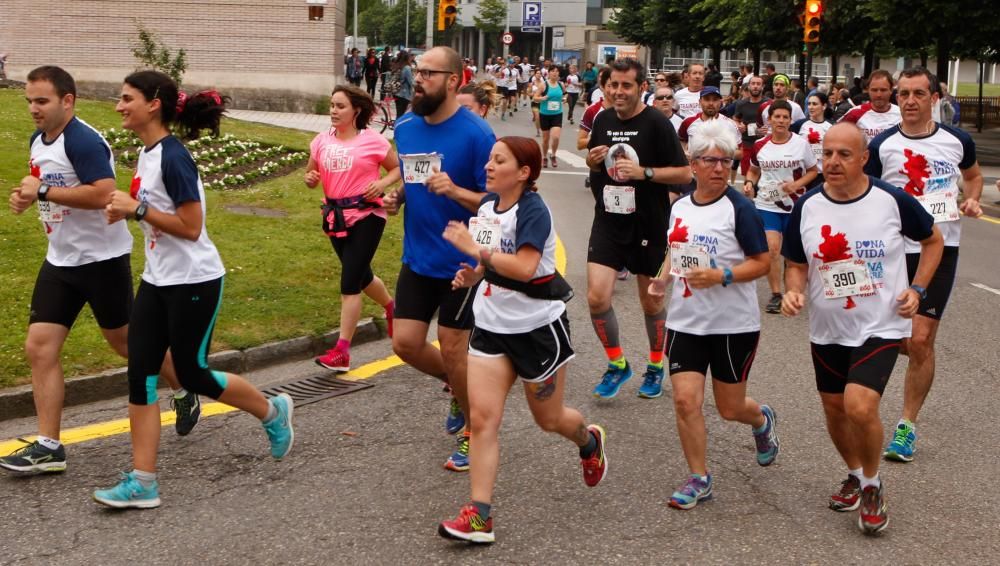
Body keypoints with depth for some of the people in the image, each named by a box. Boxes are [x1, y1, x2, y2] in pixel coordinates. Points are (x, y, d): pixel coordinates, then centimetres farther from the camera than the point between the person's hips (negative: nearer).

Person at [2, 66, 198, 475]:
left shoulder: (84, 141, -20)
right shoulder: (38, 140, 9)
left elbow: (103, 194, -31)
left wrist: (43, 191, -26)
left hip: (101, 258, -8)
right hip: (60, 261, 8)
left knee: (125, 341, 9)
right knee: (39, 347, -1)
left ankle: (183, 392, 35)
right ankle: (48, 446, 3)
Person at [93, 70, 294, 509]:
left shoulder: (173, 157, -20)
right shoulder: (146, 153, 8)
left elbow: (190, 226, -22)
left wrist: (136, 209, -21)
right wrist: (127, 210, 3)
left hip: (194, 282, -9)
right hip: (157, 280, 9)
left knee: (192, 374, 4)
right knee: (140, 376, 0)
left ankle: (273, 412, 30)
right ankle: (142, 482, 3)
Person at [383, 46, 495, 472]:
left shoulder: (475, 134, -17)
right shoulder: (405, 127, 2)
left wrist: (454, 190, -31)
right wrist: (396, 197, -1)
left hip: (461, 262, -6)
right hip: (417, 258, 6)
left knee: (452, 350, 2)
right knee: (406, 344, 6)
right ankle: (460, 387, 35)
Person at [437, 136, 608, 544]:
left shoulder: (532, 211, -20)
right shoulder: (487, 204, 4)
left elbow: (524, 267, -32)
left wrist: (474, 249, -29)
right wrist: (474, 275, 1)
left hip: (537, 326, -6)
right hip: (492, 324, 6)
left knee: (549, 419, 13)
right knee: (482, 418, -7)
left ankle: (590, 442, 48)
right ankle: (479, 514, -7)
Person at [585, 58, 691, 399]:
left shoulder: (657, 123, -11)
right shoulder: (603, 120, 4)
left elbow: (684, 173, -12)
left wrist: (644, 172, -24)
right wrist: (592, 162, -4)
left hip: (648, 227, -4)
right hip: (608, 223, 4)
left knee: (651, 302, 10)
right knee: (597, 297, -8)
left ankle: (656, 367, 32)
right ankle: (617, 364, 14)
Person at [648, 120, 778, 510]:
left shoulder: (739, 208, -12)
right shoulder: (679, 206, 5)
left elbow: (762, 262, -11)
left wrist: (722, 276, -26)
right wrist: (662, 278, 3)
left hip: (734, 324, -4)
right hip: (686, 321, 4)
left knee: (730, 408, 8)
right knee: (685, 400, -6)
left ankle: (762, 420, 45)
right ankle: (699, 478, 10)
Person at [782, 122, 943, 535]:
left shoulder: (892, 200, -12)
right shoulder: (807, 207, -4)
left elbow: (932, 240, 6)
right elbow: (796, 265, 7)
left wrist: (917, 289, -5)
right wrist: (794, 292, -14)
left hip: (881, 327, -4)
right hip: (827, 330, 4)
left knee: (860, 407, -21)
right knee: (835, 411, 15)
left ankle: (872, 486, 6)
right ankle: (855, 475, 44)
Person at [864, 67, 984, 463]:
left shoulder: (957, 141, 1)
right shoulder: (882, 146, -3)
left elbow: (973, 175, 21)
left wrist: (971, 200, 2)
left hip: (940, 250, 0)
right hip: (895, 249, 1)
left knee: (920, 339, -7)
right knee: (900, 340, 2)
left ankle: (907, 426, 6)